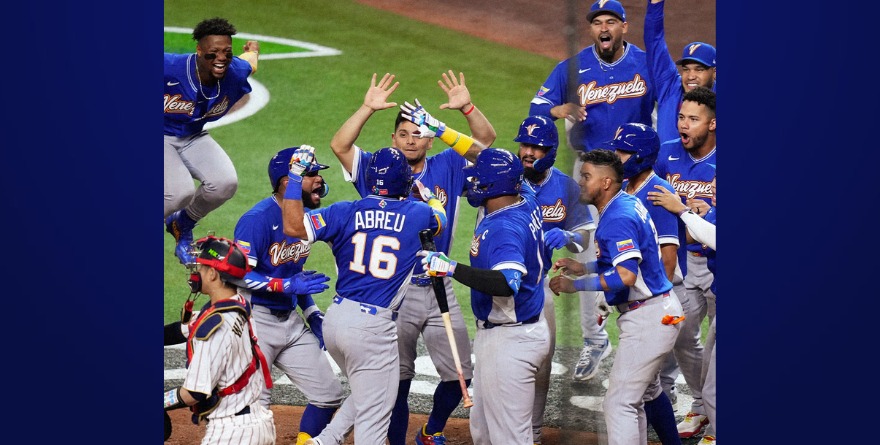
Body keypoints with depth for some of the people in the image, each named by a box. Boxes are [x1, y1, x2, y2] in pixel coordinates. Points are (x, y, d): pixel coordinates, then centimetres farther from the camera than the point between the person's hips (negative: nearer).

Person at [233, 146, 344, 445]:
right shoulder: (258, 219, -18)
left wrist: (312, 314, 11)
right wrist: (288, 285, -26)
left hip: (290, 319, 8)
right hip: (256, 322, -8)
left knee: (329, 395, 8)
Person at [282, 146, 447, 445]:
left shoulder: (345, 213, -1)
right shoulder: (416, 215, -2)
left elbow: (294, 227, -11)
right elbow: (440, 220, 22)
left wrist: (295, 177, -4)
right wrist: (427, 194, 40)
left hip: (336, 319, 5)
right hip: (373, 327, -5)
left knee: (365, 395, 26)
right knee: (374, 413, 2)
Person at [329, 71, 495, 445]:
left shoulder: (446, 169, 5)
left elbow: (485, 140, -2)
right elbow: (339, 145, -13)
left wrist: (467, 107, -19)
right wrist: (368, 108, -23)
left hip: (439, 289, 3)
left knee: (459, 373, 7)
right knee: (397, 379, 3)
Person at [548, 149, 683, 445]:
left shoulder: (618, 218, -20)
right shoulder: (628, 204, 11)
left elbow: (625, 276, -29)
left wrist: (575, 285, -23)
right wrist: (584, 267, 11)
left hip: (647, 317, -11)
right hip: (656, 312, 11)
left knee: (618, 404, -12)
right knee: (634, 398, 21)